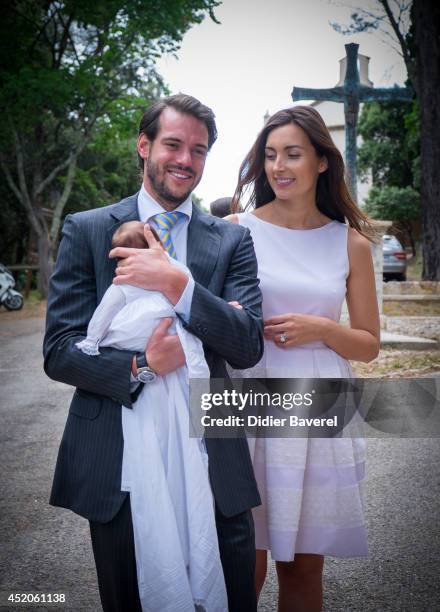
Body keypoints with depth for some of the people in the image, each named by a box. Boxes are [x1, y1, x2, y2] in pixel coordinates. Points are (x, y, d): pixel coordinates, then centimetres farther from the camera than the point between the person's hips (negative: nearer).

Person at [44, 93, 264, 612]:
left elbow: (248, 346, -5)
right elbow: (59, 351, -3)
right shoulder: (86, 230, 2)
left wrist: (176, 283, -17)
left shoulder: (232, 241, 5)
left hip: (211, 467, 1)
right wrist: (140, 367, -19)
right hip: (115, 468, -1)